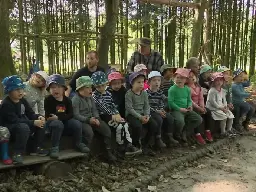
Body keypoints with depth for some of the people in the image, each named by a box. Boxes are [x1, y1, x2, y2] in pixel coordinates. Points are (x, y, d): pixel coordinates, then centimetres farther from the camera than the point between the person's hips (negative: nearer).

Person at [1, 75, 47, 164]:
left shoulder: (22, 100, 7)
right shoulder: (6, 104, -19)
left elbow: (30, 114, 6)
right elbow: (15, 120, -28)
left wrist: (38, 117, -18)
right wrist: (33, 122, -33)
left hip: (23, 124, 8)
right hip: (9, 127, -8)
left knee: (41, 124, -8)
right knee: (24, 127, -38)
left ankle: (36, 148, 3)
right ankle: (17, 153, -29)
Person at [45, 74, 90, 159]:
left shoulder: (67, 100, 5)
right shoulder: (48, 100, -7)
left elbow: (71, 115, -5)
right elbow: (48, 116, -15)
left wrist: (58, 117, -20)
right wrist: (64, 116, -20)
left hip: (65, 122, 4)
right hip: (51, 122, -4)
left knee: (77, 123, -18)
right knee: (58, 124, -36)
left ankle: (78, 143, 6)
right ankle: (55, 148, -26)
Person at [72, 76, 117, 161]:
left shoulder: (90, 97, 13)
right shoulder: (75, 99, -11)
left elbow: (94, 110, 12)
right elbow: (76, 115, -19)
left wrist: (97, 118, -9)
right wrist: (88, 120, -28)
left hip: (91, 119, 7)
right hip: (81, 121, -7)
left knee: (107, 130, -8)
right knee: (89, 132, -35)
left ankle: (108, 152, 1)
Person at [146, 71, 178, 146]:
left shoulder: (160, 92, 12)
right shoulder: (146, 92, -8)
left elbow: (163, 103, 12)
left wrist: (162, 110, -8)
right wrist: (156, 111, -20)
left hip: (160, 111, 6)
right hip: (151, 112, -6)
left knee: (170, 117, -11)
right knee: (159, 119, -29)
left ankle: (170, 137, 0)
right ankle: (158, 139, -16)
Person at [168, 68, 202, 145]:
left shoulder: (187, 89, 12)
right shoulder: (172, 89, -8)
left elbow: (189, 100, 18)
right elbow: (170, 102, -13)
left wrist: (190, 106, -4)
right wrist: (180, 109, -18)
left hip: (186, 110, 7)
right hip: (176, 110, -7)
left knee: (199, 119, -4)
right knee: (180, 121, -35)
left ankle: (184, 133, 9)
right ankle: (177, 135, 0)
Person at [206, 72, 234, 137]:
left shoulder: (223, 91, 12)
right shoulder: (212, 91, -13)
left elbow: (224, 100, 16)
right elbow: (213, 102, -18)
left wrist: (225, 106, -4)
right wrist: (220, 108, -17)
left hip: (222, 107, 8)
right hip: (214, 108, -8)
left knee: (231, 115, -5)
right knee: (224, 117, -23)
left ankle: (229, 130, 10)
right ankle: (223, 132, -10)